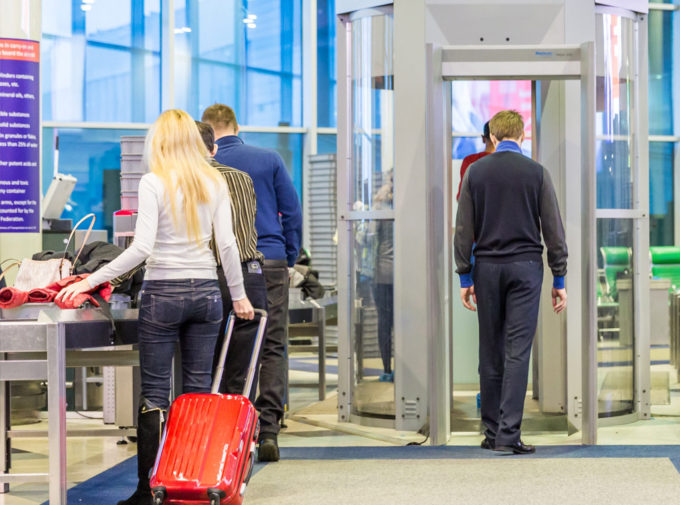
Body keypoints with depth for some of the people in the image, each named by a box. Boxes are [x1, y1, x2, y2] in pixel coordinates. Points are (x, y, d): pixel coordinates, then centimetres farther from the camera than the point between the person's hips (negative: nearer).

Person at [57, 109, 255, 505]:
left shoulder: (154, 182, -8)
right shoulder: (215, 182, 4)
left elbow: (142, 247, -15)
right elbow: (227, 243, 2)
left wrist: (92, 280, -12)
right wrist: (239, 295, 12)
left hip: (163, 292, -4)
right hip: (206, 291, 4)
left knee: (154, 394, 1)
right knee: (199, 391, 9)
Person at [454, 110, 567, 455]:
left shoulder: (475, 172, 1)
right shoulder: (536, 172, -2)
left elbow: (464, 229, 0)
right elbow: (553, 229, -2)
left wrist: (465, 277, 5)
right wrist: (559, 279, 3)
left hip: (487, 269, 2)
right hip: (526, 269, -2)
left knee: (491, 352, 9)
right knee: (518, 351, -5)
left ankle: (492, 432, 12)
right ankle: (509, 433, -11)